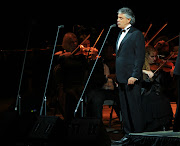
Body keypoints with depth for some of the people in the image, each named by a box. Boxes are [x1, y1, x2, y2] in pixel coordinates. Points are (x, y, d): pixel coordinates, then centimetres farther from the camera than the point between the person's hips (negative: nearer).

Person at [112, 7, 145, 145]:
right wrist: (118, 76, 18)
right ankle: (128, 135, 17)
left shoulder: (137, 34, -7)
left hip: (131, 77, -9)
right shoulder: (121, 34, 20)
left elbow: (140, 57, -13)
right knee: (125, 108, 11)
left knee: (135, 107, -6)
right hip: (122, 77, 9)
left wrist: (134, 76, -19)